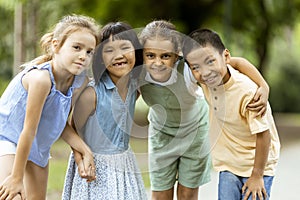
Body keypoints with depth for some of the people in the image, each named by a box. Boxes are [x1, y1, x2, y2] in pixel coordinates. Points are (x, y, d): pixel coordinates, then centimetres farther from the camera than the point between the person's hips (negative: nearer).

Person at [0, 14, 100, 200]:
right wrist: (16, 177, -23)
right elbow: (29, 130, -28)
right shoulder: (41, 78, -31)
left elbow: (61, 124, 2)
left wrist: (85, 150, -12)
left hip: (38, 149, 8)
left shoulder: (80, 82, -9)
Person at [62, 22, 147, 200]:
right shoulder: (92, 93, -20)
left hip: (125, 163, 6)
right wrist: (82, 162, -17)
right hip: (95, 166, -6)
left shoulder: (135, 88, -3)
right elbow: (74, 130, -11)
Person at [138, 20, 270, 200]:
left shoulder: (188, 70, -37)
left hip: (195, 130, -1)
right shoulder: (139, 74, -29)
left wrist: (264, 87, -39)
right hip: (162, 133, 2)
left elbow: (237, 62, -31)